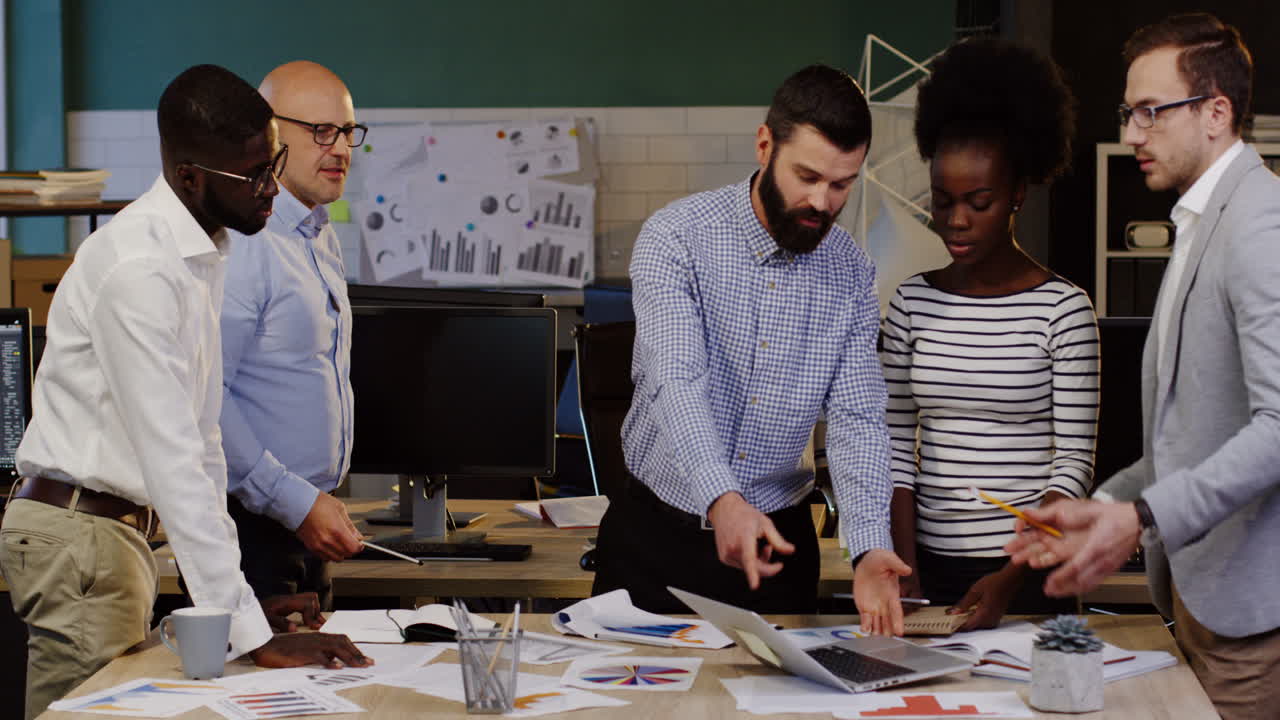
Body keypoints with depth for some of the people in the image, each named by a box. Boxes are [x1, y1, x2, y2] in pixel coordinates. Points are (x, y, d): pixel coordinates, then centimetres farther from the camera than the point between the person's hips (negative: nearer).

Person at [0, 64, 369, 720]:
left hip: (120, 527, 9)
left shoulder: (201, 254, 10)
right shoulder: (138, 267, -21)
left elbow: (201, 438, 16)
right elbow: (171, 460, -26)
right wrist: (251, 633, -27)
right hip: (77, 531, -9)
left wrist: (240, 594, 12)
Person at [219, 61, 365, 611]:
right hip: (250, 522, -9)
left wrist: (321, 502, 18)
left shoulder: (323, 238, 14)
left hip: (307, 514, 9)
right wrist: (296, 503, -21)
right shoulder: (239, 242, -16)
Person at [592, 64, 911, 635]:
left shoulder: (850, 273, -1)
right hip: (657, 531, -3)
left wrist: (870, 549, -24)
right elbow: (676, 380, -25)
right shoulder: (676, 238, -13)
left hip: (777, 541, 3)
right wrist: (723, 500, -42)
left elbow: (857, 419, -7)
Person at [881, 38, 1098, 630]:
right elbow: (897, 445, 5)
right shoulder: (912, 303, 4)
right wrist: (904, 563, -7)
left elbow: (1073, 464, -8)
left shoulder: (1063, 310, -6)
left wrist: (1011, 578, -19)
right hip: (932, 565, 3)